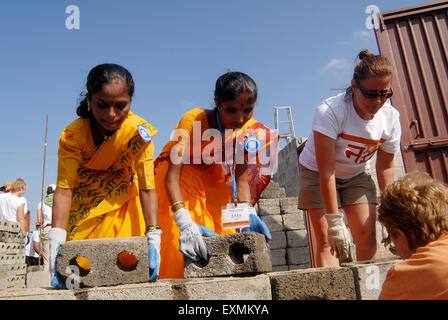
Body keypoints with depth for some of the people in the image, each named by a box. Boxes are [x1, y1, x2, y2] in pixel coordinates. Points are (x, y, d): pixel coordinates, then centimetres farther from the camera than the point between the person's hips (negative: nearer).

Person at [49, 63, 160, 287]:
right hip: (86, 206, 0)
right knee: (79, 268, -1)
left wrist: (153, 237, -35)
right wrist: (56, 239, -41)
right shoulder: (73, 135, -25)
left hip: (124, 205, 0)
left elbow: (147, 188, -27)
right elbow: (64, 188, -29)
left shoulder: (139, 132, -25)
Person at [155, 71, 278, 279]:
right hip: (180, 179, -4)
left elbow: (242, 177, -12)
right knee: (181, 241, -16)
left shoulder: (251, 131, -15)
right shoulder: (193, 120, -30)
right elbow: (172, 176, -35)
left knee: (225, 233, -3)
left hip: (213, 181, 4)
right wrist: (184, 223, -46)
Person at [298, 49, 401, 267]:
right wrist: (334, 220, -31)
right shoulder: (330, 112, -31)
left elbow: (385, 168, -3)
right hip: (317, 174, -4)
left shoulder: (391, 117, -14)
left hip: (357, 175, 4)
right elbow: (326, 171, -31)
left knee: (367, 233, -6)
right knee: (326, 238, -12)